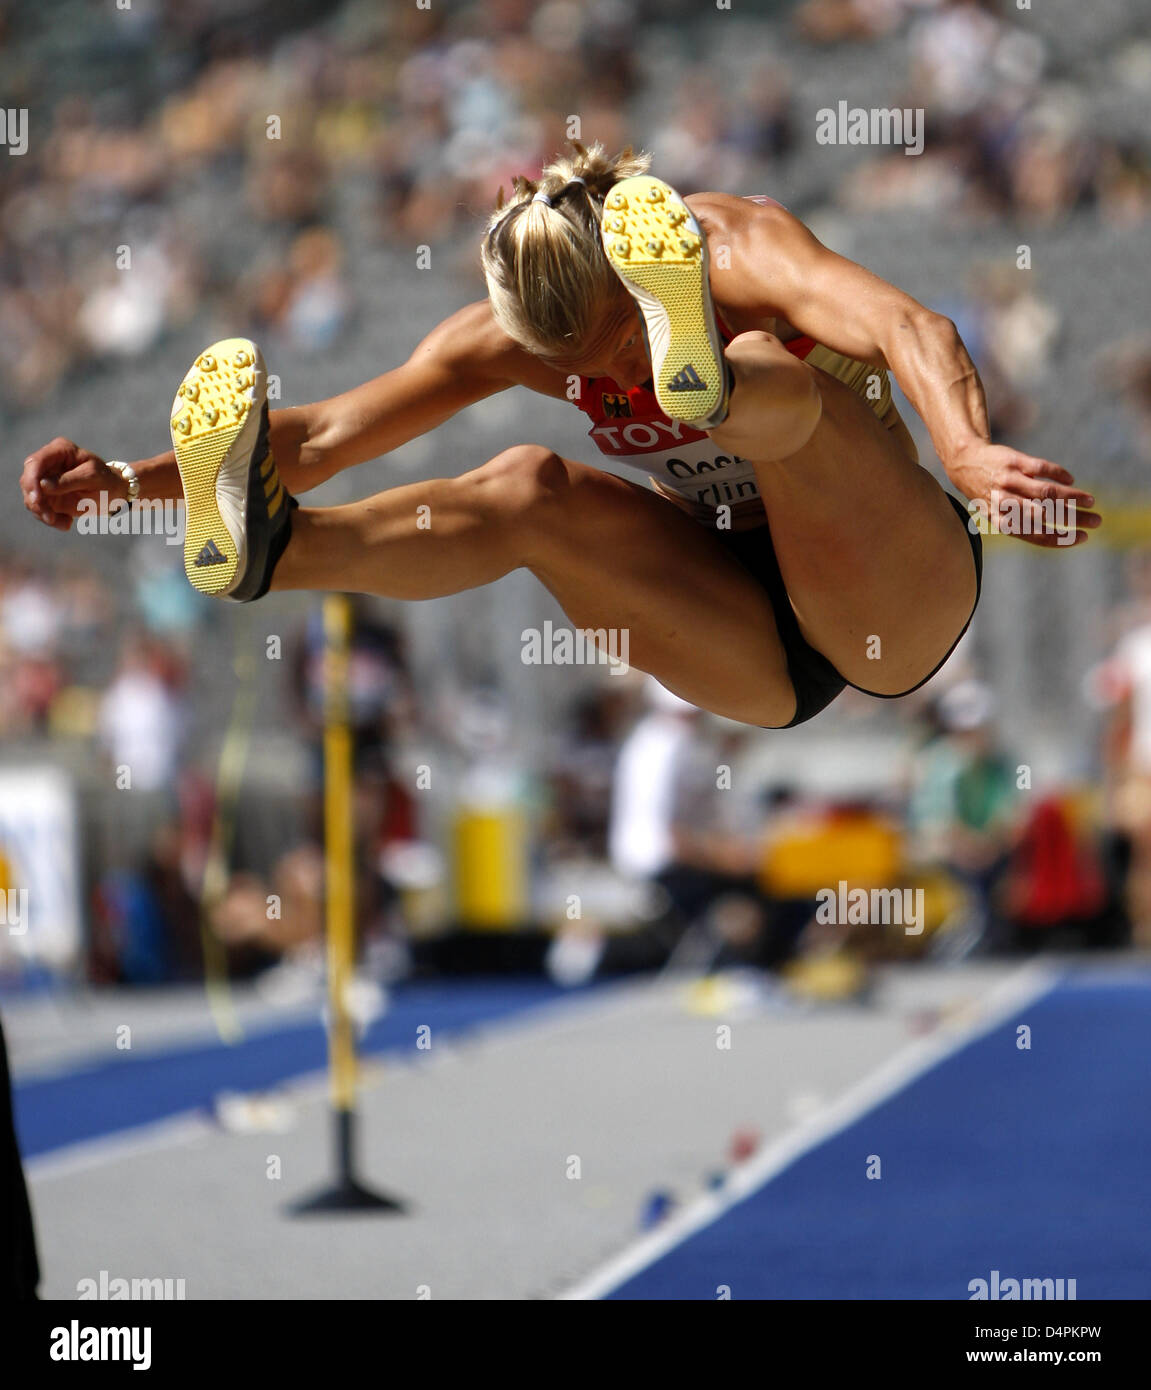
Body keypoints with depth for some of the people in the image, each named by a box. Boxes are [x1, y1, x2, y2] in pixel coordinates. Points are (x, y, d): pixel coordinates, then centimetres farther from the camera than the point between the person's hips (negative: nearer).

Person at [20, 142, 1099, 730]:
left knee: (779, 385, -33)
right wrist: (132, 479, -17)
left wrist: (968, 453, -58)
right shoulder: (509, 340, -4)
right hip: (764, 664, 5)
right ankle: (263, 543, -43)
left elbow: (909, 328, -38)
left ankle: (716, 377, -70)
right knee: (532, 491, -21)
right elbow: (328, 435, -5)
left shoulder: (735, 246, -20)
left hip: (901, 607, -5)